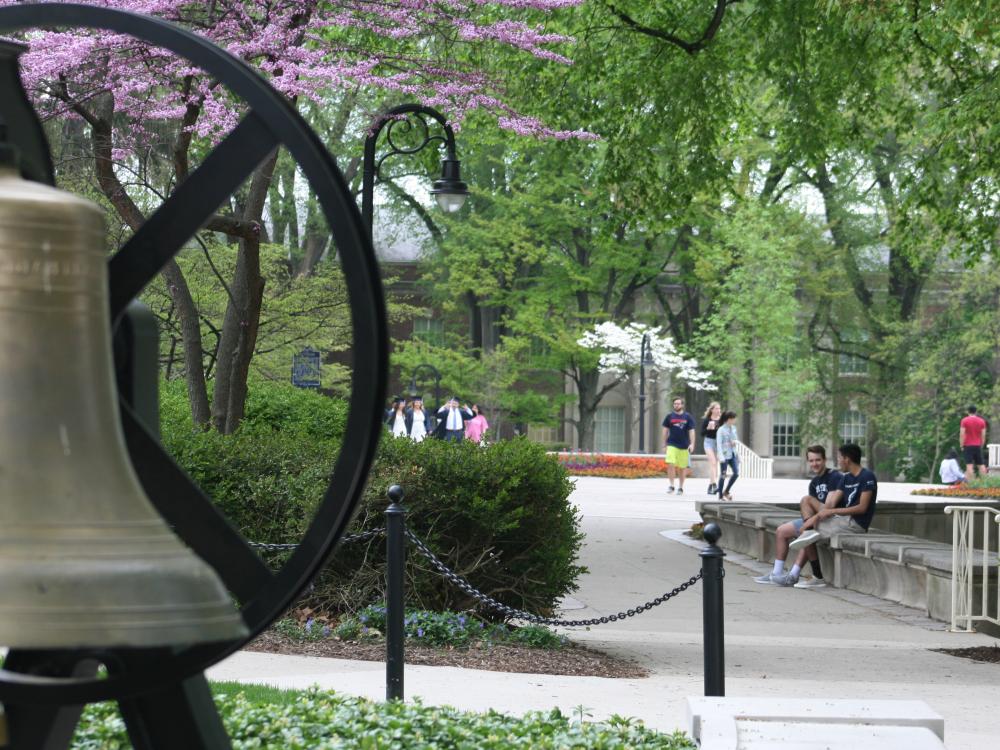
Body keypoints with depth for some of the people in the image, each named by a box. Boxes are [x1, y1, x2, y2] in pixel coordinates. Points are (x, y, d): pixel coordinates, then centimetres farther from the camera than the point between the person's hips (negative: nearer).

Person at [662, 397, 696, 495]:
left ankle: (680, 487, 19)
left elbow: (691, 431, 0)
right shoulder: (669, 416, 4)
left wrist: (692, 444, -10)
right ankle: (671, 485, -6)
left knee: (682, 468, 7)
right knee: (670, 464, -15)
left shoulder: (688, 417, 2)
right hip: (672, 445, 0)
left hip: (684, 446, 0)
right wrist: (664, 443, 7)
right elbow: (665, 430, 10)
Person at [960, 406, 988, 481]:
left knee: (969, 465, -8)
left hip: (968, 446, -3)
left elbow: (962, 434, -9)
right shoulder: (982, 421, 6)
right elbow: (983, 435, 5)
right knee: (981, 464, 9)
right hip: (978, 446, 3)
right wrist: (981, 446, 13)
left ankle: (971, 482, -15)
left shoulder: (964, 421, -3)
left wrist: (961, 446, -3)